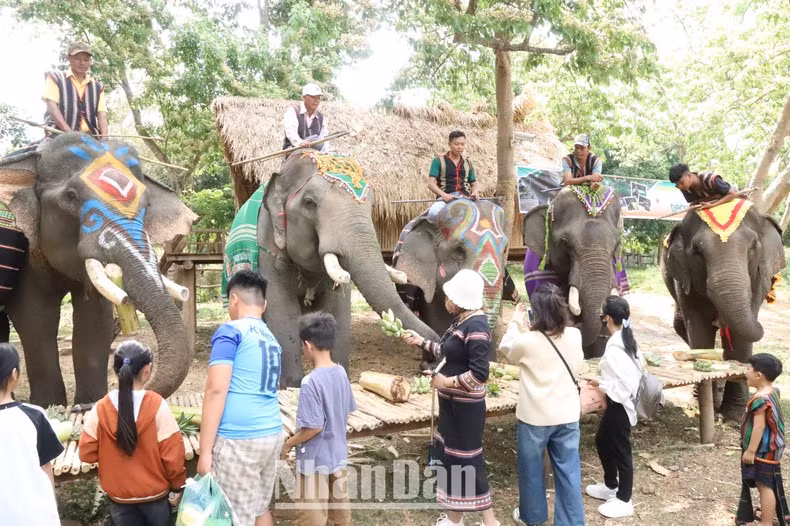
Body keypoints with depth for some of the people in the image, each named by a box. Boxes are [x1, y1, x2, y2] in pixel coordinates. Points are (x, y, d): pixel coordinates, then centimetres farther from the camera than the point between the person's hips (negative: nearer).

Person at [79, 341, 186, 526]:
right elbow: (172, 453, -17)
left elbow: (87, 454, -6)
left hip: (119, 496, 2)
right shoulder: (157, 405, -20)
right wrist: (177, 487, -3)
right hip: (155, 493, -2)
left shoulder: (100, 409, -13)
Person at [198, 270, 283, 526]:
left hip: (238, 441, -7)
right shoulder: (271, 339, 15)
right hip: (273, 435, 7)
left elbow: (216, 390, -15)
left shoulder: (231, 331, -7)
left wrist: (205, 452, -13)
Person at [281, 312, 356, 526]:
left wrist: (289, 444, -9)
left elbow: (314, 427, -24)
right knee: (340, 509, 21)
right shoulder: (341, 373, -2)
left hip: (315, 460, -7)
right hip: (338, 454, 7)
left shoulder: (310, 382, -24)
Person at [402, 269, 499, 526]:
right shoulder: (461, 321, 5)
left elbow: (479, 374, -28)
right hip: (452, 403, 10)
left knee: (467, 459, 1)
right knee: (450, 455, 18)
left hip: (465, 407, -10)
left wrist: (447, 382, -21)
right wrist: (421, 341, 16)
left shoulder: (476, 326, -24)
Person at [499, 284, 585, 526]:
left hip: (535, 416, -3)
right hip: (567, 414, 3)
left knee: (532, 468, 18)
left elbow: (506, 349, 0)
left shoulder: (527, 341, -21)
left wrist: (516, 322, 13)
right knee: (569, 471, 12)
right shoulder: (574, 336, -9)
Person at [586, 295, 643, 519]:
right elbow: (633, 372, 8)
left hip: (619, 405, -10)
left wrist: (601, 384, -16)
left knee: (620, 450, 6)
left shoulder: (615, 347, -26)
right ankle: (610, 486, 41)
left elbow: (627, 383, -28)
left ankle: (623, 500, 23)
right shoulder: (627, 339, 2)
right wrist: (605, 383, 6)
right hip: (619, 403, 10)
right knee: (603, 441, 24)